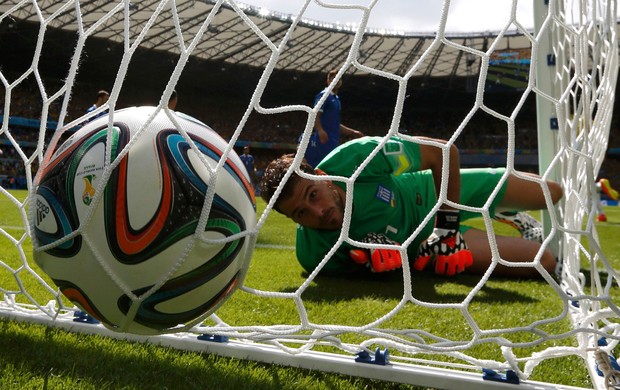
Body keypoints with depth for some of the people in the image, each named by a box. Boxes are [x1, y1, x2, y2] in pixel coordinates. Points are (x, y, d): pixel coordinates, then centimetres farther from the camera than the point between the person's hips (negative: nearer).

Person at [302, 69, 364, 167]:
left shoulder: (336, 99, 22)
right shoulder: (324, 95, -4)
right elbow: (315, 115, -16)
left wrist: (352, 132, 29)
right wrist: (320, 130, -31)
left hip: (334, 140, 9)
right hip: (325, 138, -9)